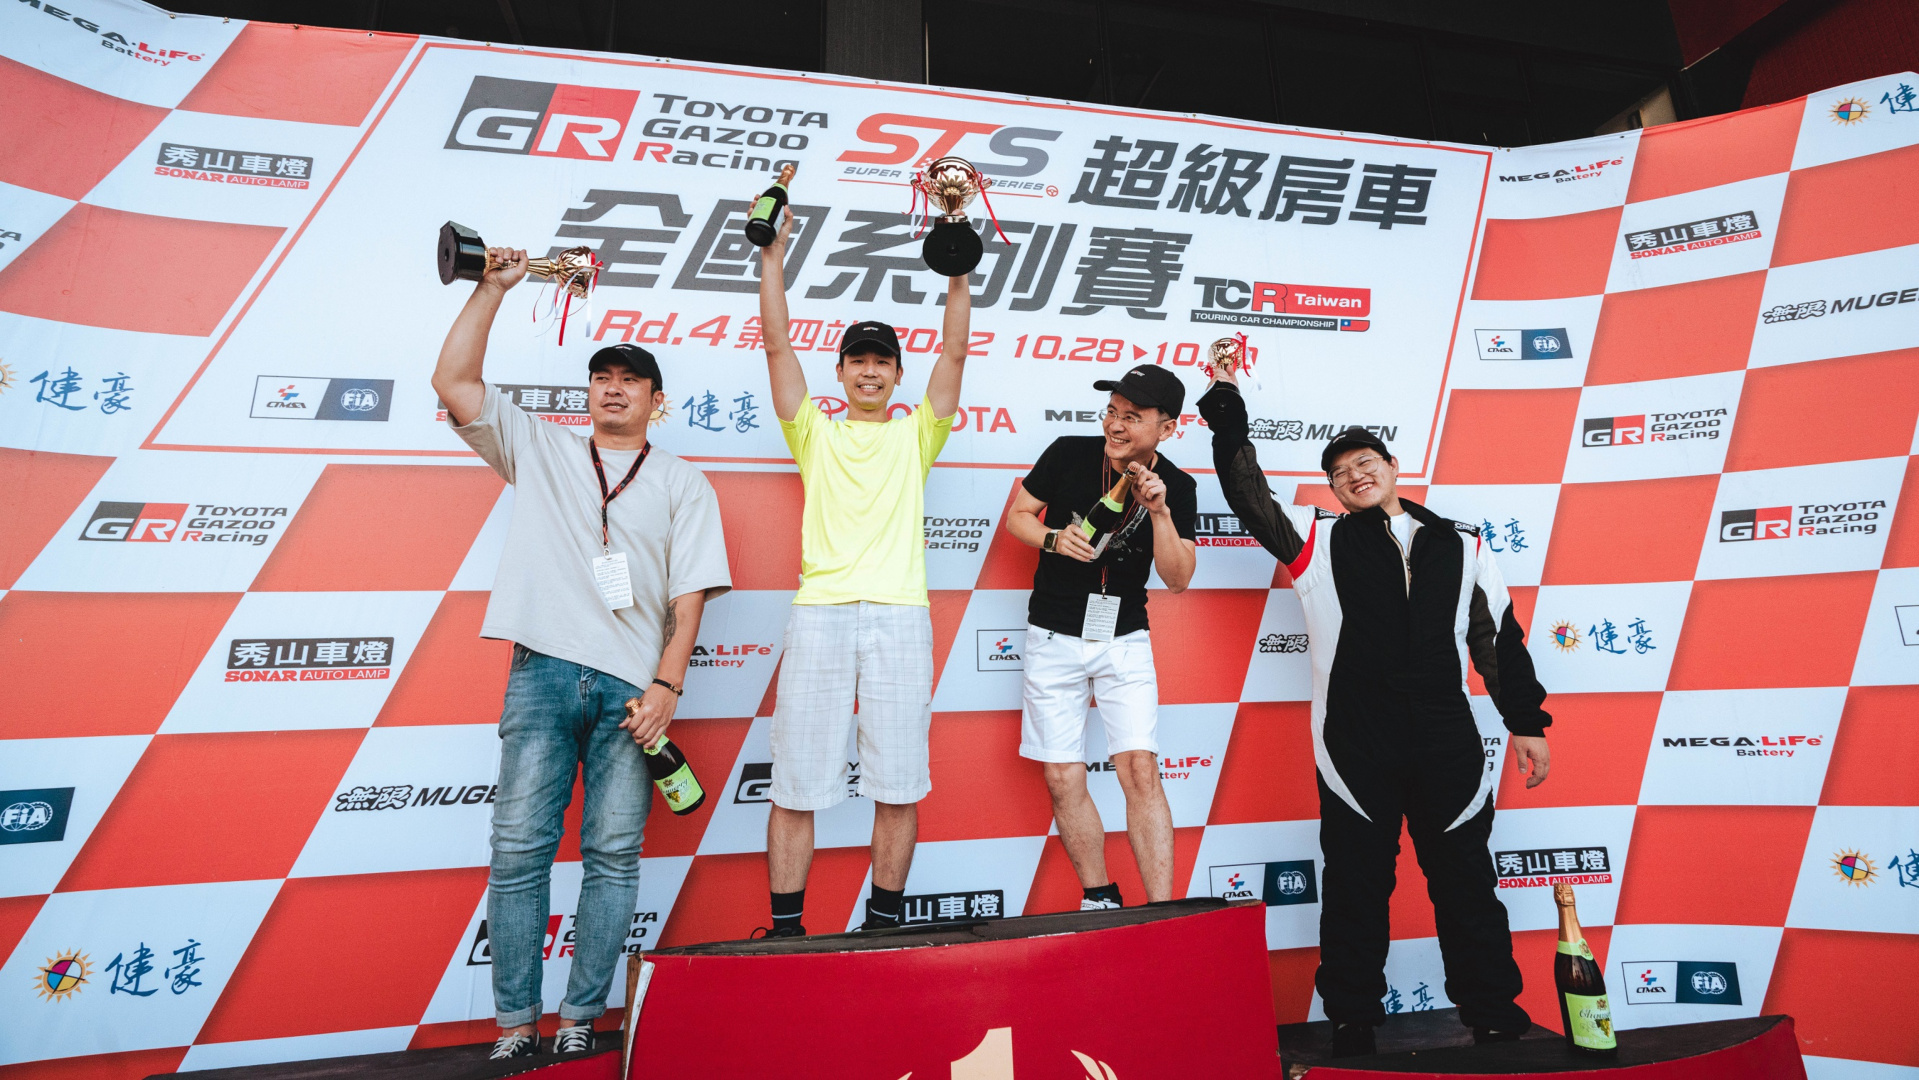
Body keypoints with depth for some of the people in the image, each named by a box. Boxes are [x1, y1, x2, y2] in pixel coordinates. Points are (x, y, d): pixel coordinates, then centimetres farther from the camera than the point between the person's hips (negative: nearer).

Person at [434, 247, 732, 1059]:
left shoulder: (681, 483, 13)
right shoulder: (538, 450, 17)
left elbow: (690, 593, 4)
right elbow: (452, 382, 9)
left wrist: (667, 685, -7)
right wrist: (492, 290, 4)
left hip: (632, 683, -1)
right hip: (543, 672, 1)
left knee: (613, 855, 0)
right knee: (519, 848, -1)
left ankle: (581, 1018, 9)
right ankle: (514, 1024, 8)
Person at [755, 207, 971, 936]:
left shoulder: (915, 436, 17)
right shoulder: (815, 433, 17)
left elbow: (954, 354, 9)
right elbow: (777, 344, 10)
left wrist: (958, 272, 3)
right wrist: (773, 256, 4)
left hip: (899, 615, 0)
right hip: (820, 612, 0)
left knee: (899, 784, 1)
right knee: (796, 783, 0)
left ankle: (883, 924, 14)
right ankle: (786, 929, 11)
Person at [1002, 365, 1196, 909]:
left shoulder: (1178, 489, -4)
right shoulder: (1069, 453, -8)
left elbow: (1178, 578, -8)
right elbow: (1016, 516, 2)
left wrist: (1159, 512, -23)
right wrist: (1054, 538, -18)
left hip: (1124, 639, 0)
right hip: (1054, 638, 0)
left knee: (1140, 771, -10)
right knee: (1063, 778, 1)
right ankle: (1100, 900, 18)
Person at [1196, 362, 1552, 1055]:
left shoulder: (1461, 546, 13)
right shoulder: (1319, 542, 7)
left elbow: (1499, 639, 14)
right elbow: (1248, 494, 0)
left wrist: (1527, 723, 11)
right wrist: (1226, 405, -2)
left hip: (1448, 745, 2)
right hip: (1356, 749, -1)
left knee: (1467, 882, 12)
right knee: (1356, 888, 7)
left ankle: (1495, 1016, 27)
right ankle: (1352, 1023, 21)